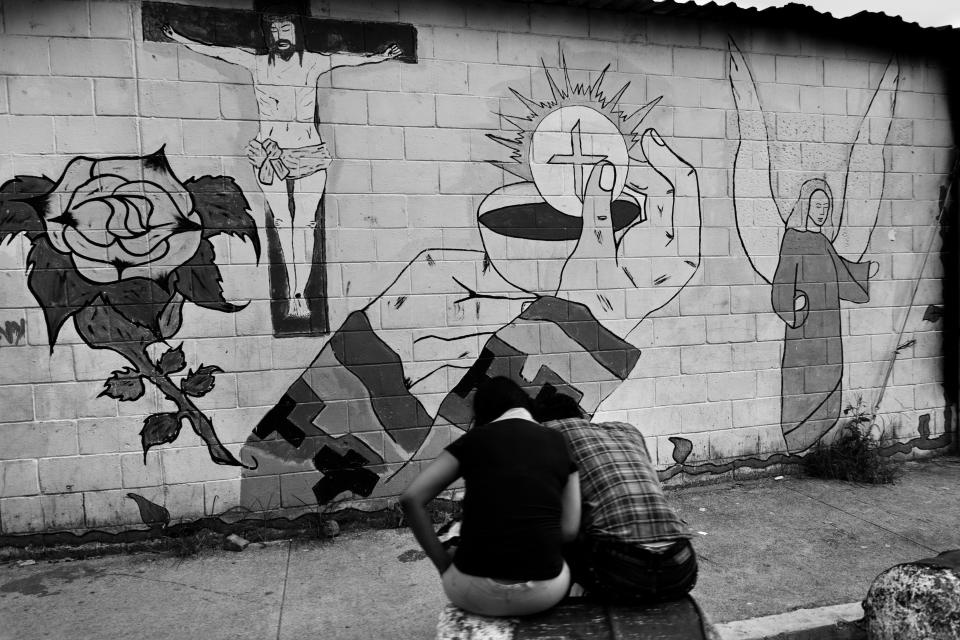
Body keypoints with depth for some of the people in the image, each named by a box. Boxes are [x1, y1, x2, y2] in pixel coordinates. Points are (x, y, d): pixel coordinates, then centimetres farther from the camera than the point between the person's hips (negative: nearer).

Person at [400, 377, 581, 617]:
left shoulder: (474, 439, 3)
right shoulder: (559, 443, 6)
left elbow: (411, 498, -3)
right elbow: (569, 529, 1)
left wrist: (444, 564, 4)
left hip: (477, 595, -1)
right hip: (543, 594, 1)